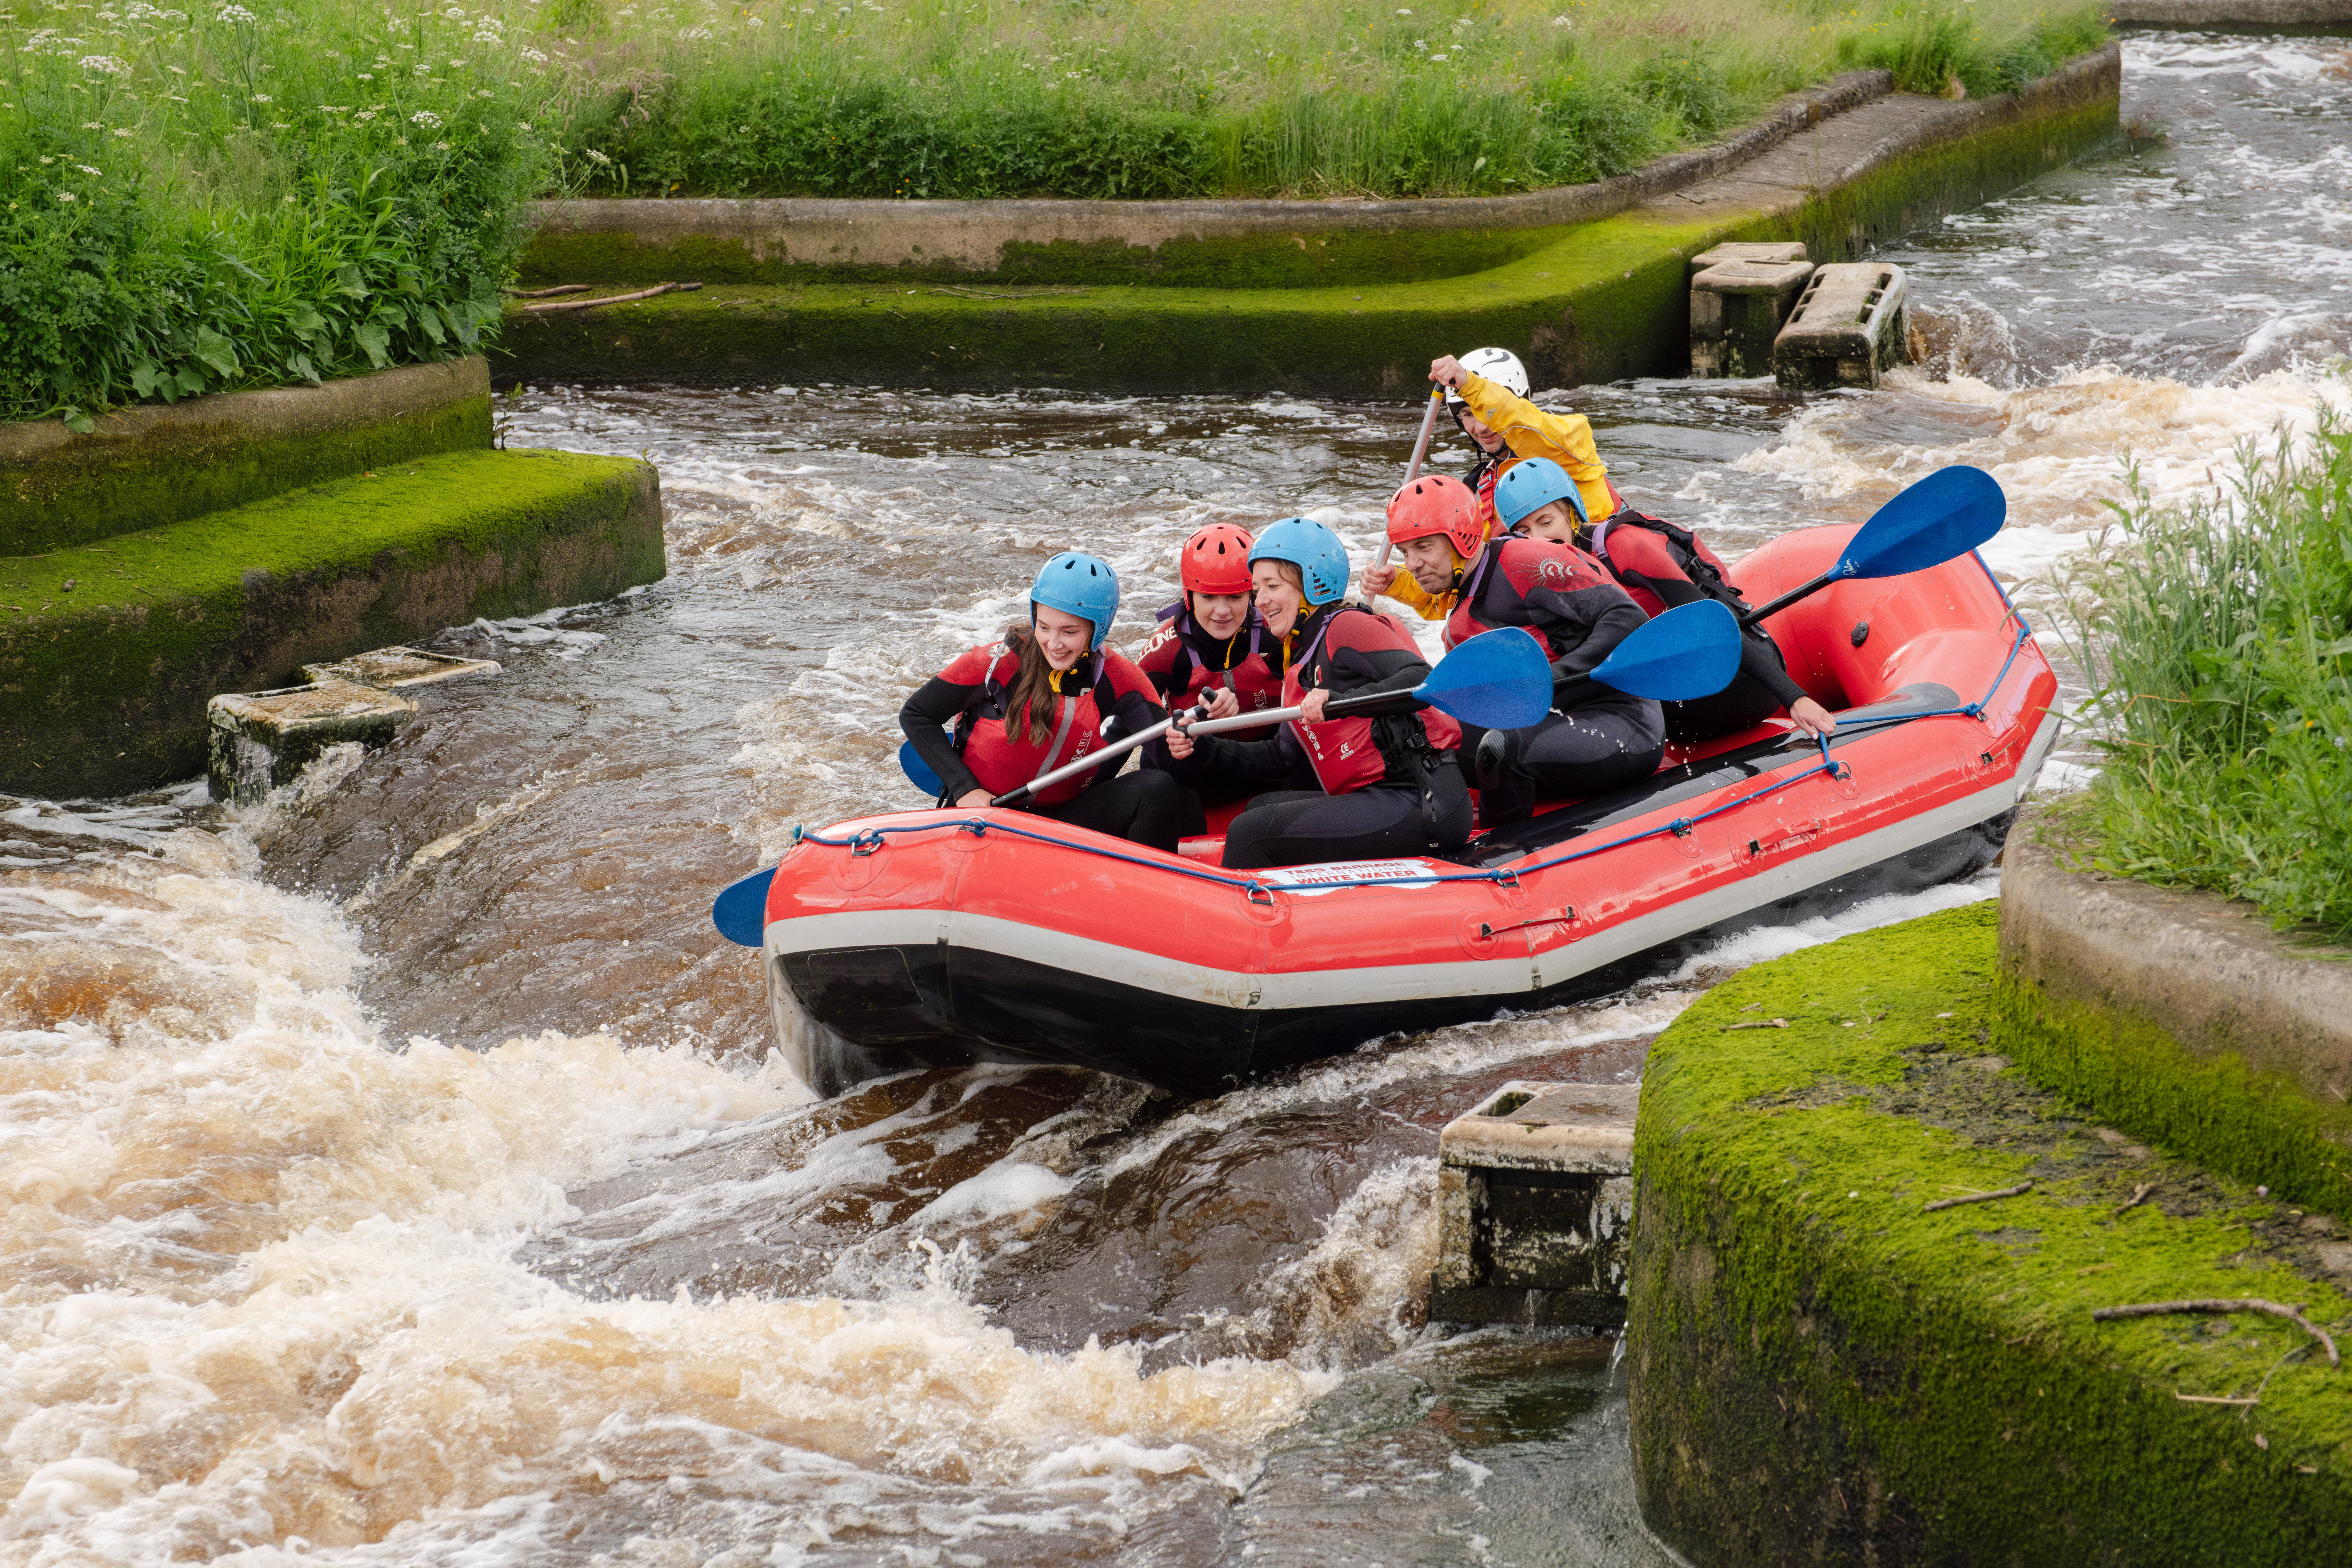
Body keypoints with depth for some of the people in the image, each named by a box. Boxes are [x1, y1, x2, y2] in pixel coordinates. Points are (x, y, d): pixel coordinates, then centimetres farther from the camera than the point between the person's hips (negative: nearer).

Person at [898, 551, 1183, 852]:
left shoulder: (1117, 677, -3)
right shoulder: (1003, 661, -12)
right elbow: (915, 715, -4)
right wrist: (964, 790, -14)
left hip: (1065, 820, 3)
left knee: (1156, 788, -19)